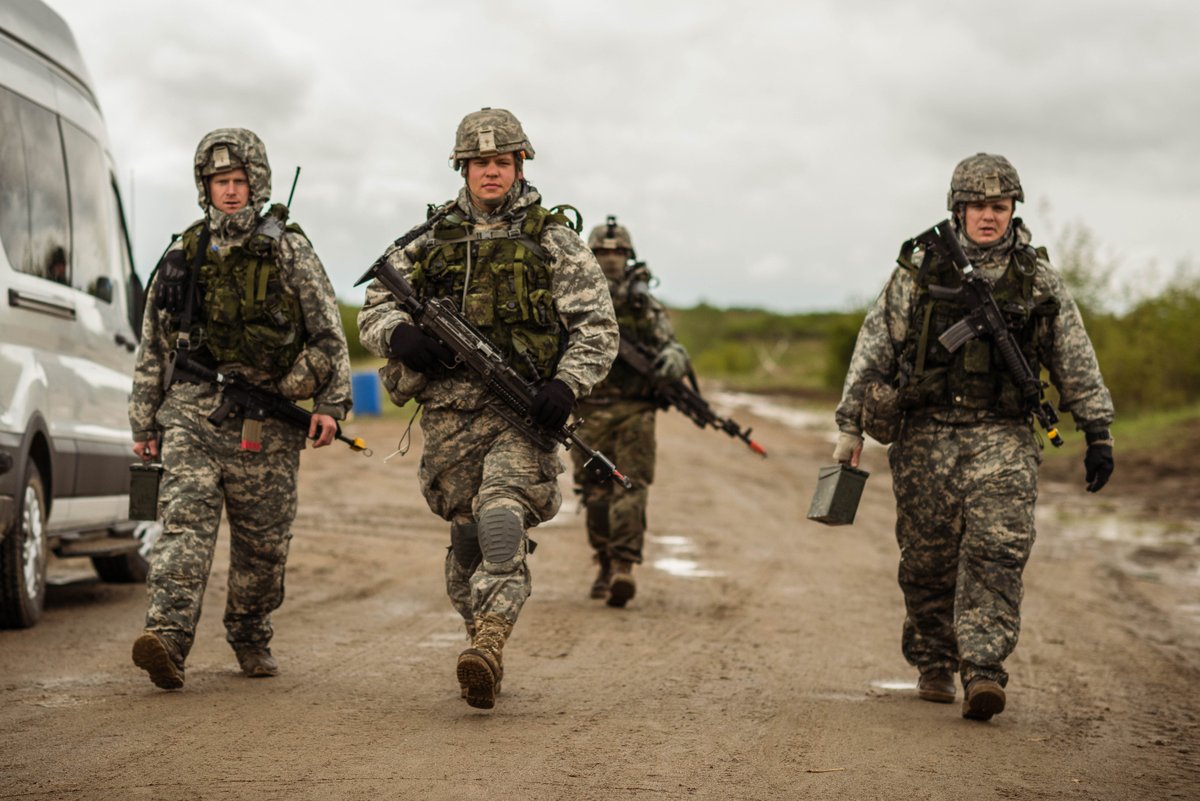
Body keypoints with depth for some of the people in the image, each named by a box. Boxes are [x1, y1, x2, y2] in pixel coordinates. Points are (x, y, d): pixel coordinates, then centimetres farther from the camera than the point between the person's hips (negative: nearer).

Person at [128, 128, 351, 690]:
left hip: (265, 420, -1)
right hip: (192, 412, 1)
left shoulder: (289, 251, 4)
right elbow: (153, 345, 16)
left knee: (262, 539, 7)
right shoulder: (183, 256, 11)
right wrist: (143, 423, 14)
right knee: (184, 518, -16)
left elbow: (328, 331, 4)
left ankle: (252, 641, 25)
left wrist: (331, 403, -5)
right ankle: (167, 638, -28)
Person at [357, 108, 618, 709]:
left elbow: (597, 326, 3)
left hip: (523, 407, -3)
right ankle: (480, 634, 24)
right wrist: (398, 333, -9)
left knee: (501, 514, -24)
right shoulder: (430, 242, 15)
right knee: (466, 537, 7)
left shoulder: (553, 241, 7)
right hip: (449, 411, 4)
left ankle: (489, 644, -33)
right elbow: (372, 309, 16)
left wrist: (567, 385, -14)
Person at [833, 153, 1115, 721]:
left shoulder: (1038, 279, 6)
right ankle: (933, 667, 22)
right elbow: (873, 349, 4)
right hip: (926, 434, 0)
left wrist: (1098, 433, 8)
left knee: (996, 550, -15)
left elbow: (1076, 360, 11)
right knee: (928, 559, 6)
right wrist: (850, 427, 1)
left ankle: (982, 671, -16)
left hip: (1003, 437, 0)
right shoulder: (918, 272, 2)